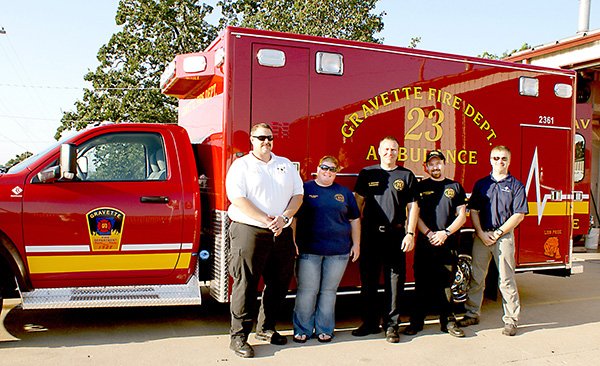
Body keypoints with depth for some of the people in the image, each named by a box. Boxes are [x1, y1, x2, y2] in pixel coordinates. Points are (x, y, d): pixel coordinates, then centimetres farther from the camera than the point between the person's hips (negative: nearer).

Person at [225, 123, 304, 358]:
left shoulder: (285, 165, 15)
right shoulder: (241, 165, 1)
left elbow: (298, 195, 10)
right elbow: (238, 199, -11)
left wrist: (283, 218, -8)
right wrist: (268, 221, -17)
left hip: (282, 233, 5)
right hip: (249, 231, -5)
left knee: (279, 283, 12)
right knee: (245, 284, -3)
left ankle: (265, 328, 29)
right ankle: (239, 336, 6)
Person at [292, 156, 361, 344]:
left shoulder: (344, 192, 13)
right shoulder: (305, 189, 5)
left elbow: (354, 219, 17)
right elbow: (293, 217, 3)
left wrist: (356, 244, 11)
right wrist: (292, 242, -4)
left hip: (338, 251, 2)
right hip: (308, 250, -2)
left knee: (329, 291, 7)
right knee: (307, 290, -1)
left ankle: (324, 329, 18)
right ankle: (302, 330, 10)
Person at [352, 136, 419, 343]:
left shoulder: (407, 176, 7)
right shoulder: (367, 174, 9)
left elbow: (413, 207, 5)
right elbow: (358, 201, 8)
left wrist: (410, 234, -3)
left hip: (396, 235, -1)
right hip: (370, 234, 1)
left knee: (395, 280, 2)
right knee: (369, 280, 8)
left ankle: (391, 325, 12)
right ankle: (370, 323, 20)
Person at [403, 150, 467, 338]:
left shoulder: (455, 187, 10)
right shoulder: (420, 187, 9)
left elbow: (462, 216, 5)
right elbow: (415, 215, 2)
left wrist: (445, 233, -8)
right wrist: (429, 234, -11)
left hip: (449, 245, 1)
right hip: (424, 244, 0)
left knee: (446, 283, 4)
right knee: (422, 284, 3)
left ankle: (448, 321, 15)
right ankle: (416, 322, 11)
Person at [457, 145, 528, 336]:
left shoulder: (516, 185, 2)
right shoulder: (481, 184, 11)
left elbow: (519, 214, -4)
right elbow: (474, 211, 7)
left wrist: (499, 233, -9)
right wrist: (481, 233, -6)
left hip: (504, 236, -3)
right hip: (481, 236, 3)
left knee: (506, 279, 0)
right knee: (476, 277, 6)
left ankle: (511, 320, 8)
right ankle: (472, 314, 16)